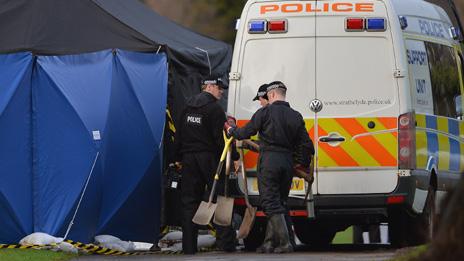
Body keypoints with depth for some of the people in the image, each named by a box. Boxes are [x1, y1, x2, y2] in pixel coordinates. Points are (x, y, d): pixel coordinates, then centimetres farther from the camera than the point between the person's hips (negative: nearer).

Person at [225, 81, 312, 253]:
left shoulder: (266, 112, -5)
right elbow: (305, 144, 10)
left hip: (269, 161, -5)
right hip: (287, 162, 6)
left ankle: (284, 242, -16)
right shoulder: (296, 116, 11)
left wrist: (231, 130, 18)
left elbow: (246, 132, -2)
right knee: (279, 202, 14)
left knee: (271, 203, -6)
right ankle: (269, 242, 15)